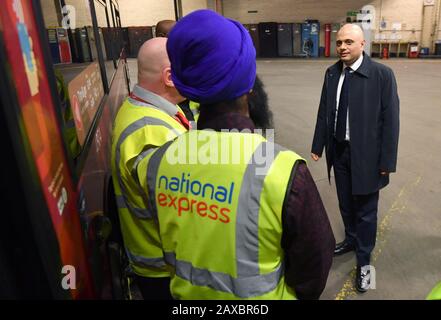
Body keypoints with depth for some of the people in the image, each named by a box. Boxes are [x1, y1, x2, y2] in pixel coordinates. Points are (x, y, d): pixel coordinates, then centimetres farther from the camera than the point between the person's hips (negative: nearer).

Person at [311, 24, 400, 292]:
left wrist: (387, 161, -13)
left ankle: (364, 261, 28)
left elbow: (390, 120, -12)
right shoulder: (332, 73, 1)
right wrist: (318, 145, 5)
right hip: (339, 150, 4)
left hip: (365, 154, -4)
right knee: (345, 204, 20)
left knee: (365, 210, 9)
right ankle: (351, 240, 45)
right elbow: (324, 111, 6)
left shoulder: (382, 74, -13)